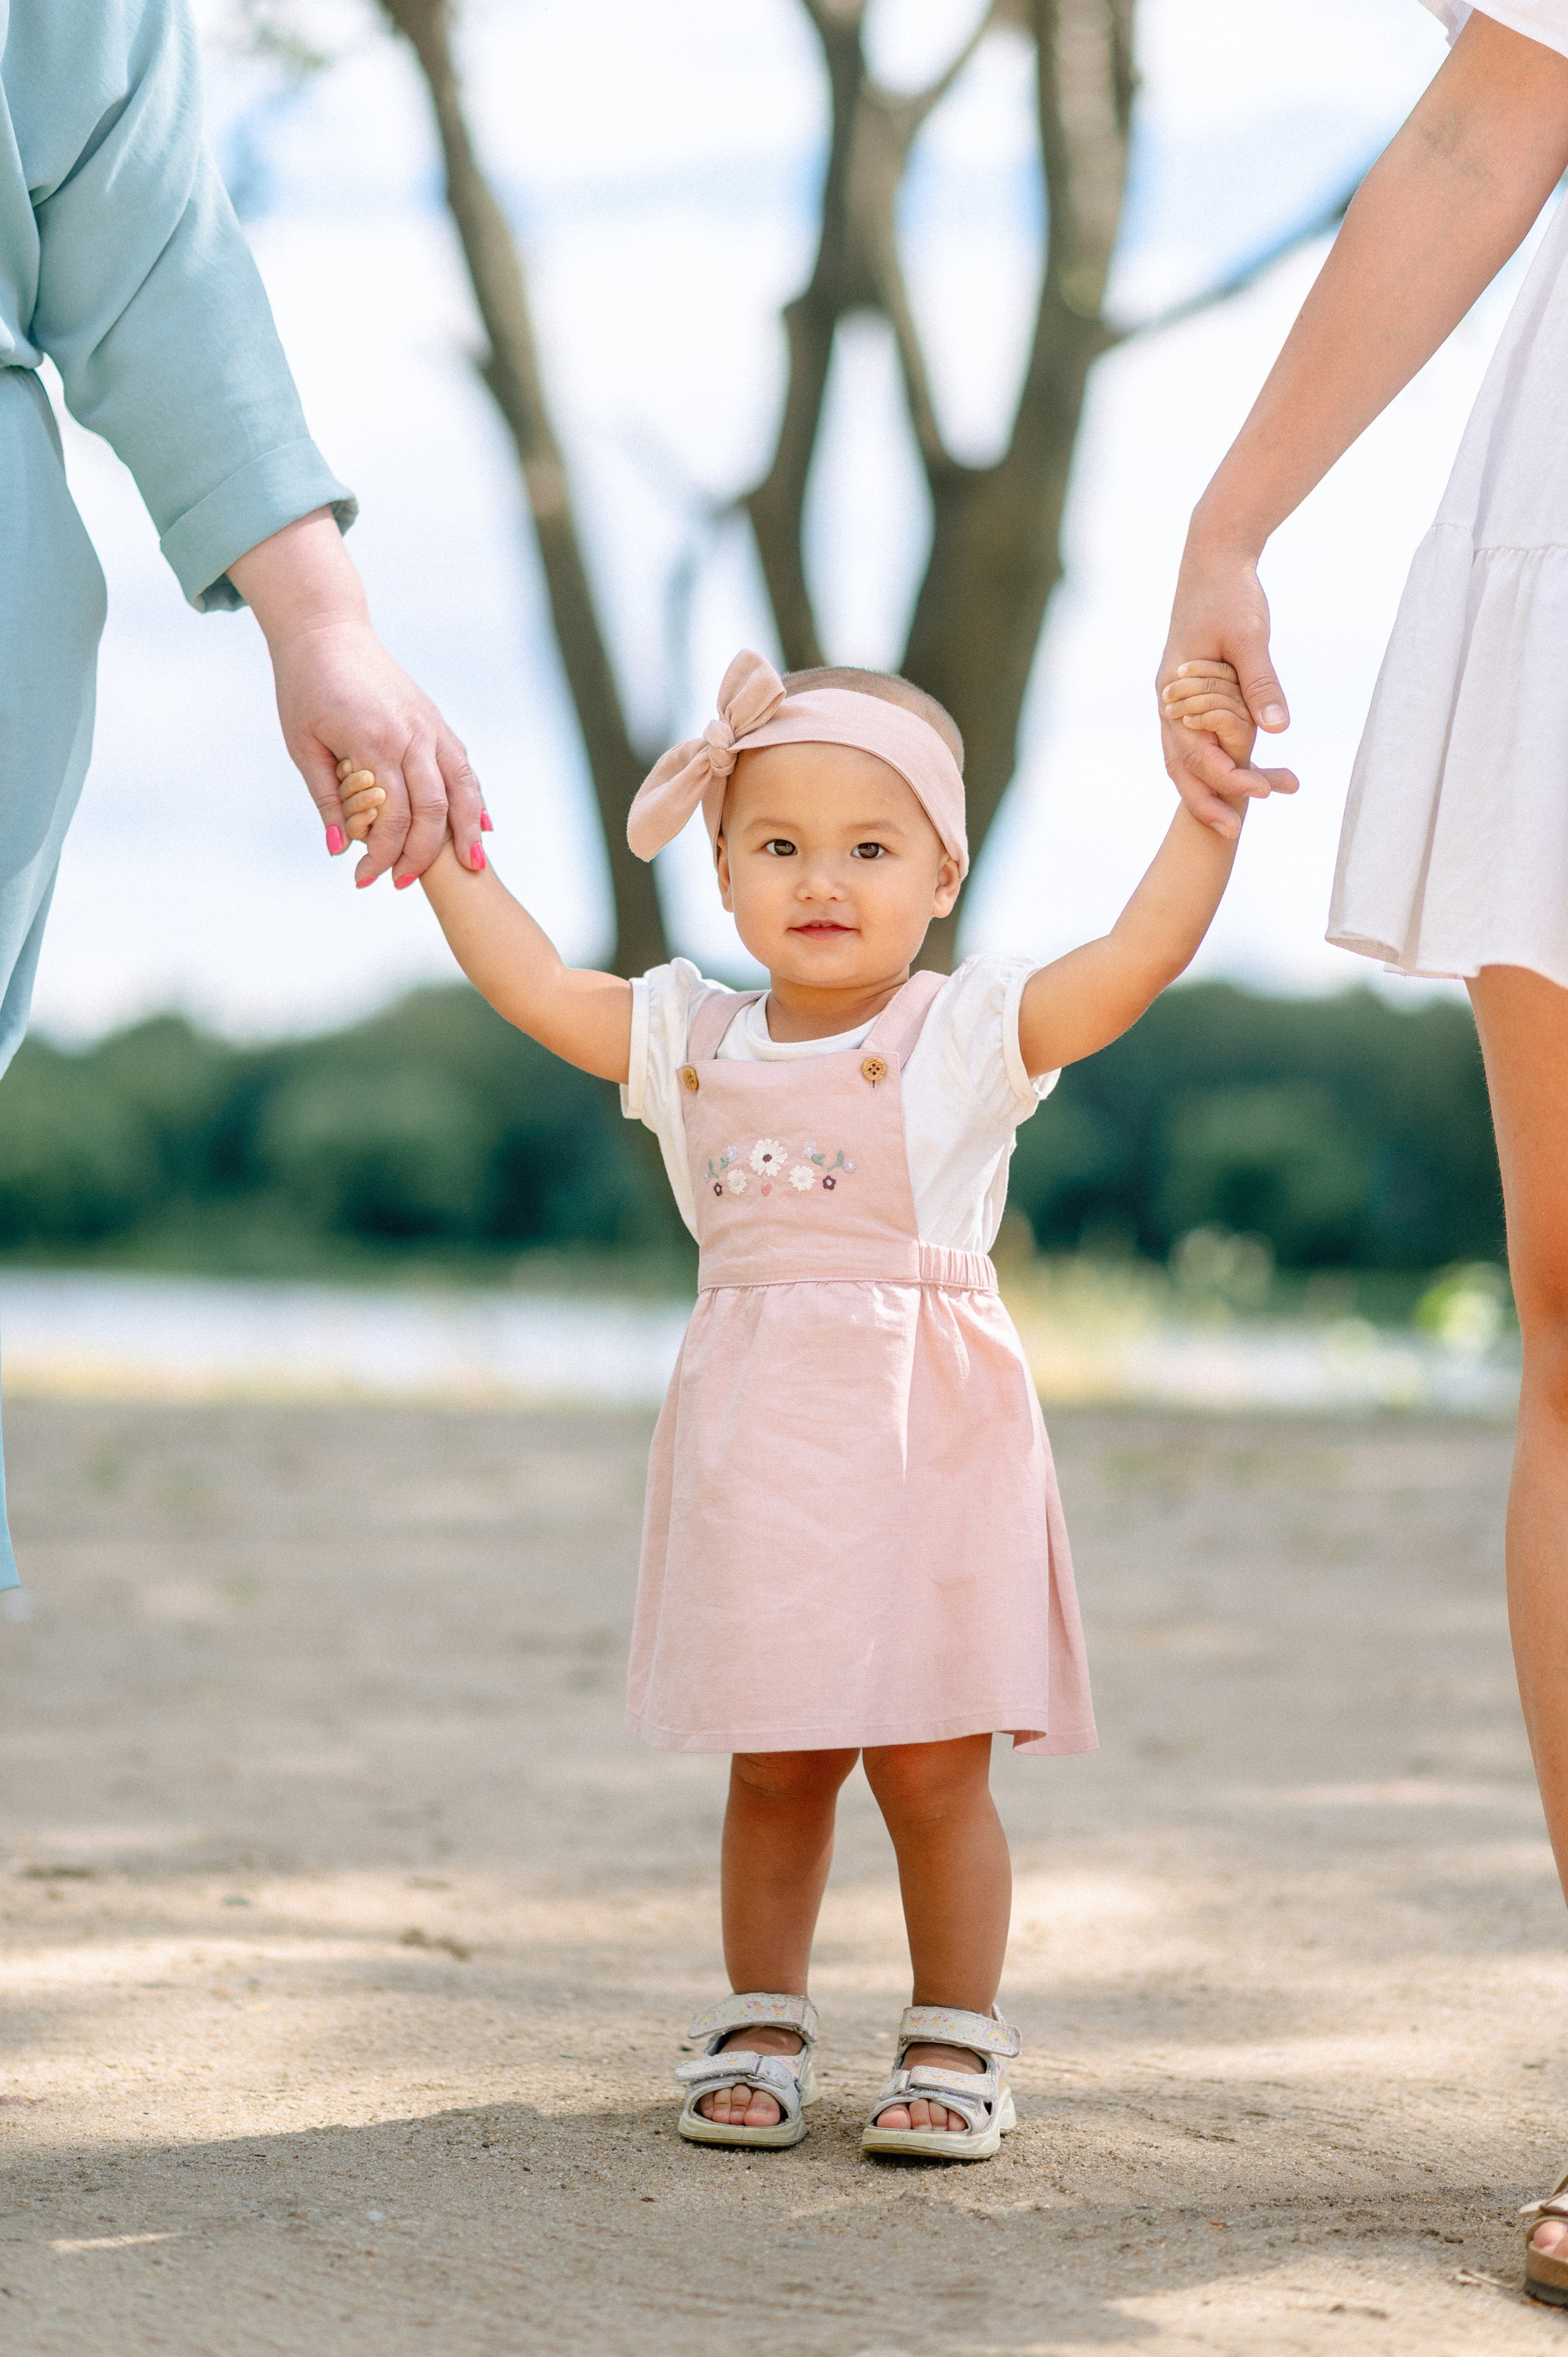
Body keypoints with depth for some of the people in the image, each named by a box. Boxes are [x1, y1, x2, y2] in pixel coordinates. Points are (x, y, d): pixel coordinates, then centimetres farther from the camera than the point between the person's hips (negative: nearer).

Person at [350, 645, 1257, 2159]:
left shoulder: (968, 1037, -3)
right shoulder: (690, 1042, 9)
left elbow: (1138, 958, -13)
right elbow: (536, 986, 12)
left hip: (922, 1445, -3)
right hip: (754, 1451, 3)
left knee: (931, 1765, 0)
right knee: (775, 1765, 10)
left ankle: (956, 2046, 13)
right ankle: (760, 2030, 22)